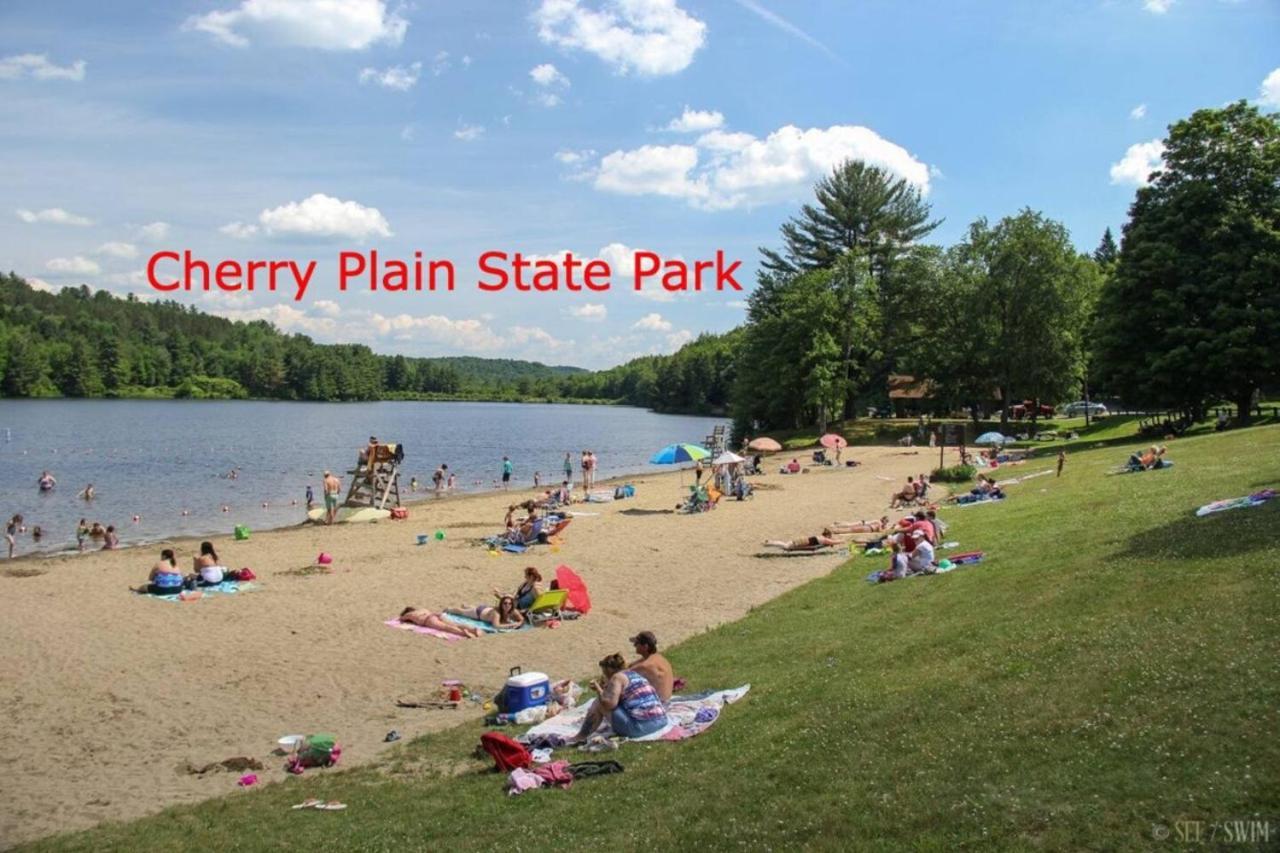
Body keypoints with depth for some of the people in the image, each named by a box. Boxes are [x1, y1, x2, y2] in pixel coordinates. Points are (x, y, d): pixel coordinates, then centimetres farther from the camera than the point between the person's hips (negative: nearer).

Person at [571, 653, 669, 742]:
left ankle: (581, 737, 10)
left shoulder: (617, 677, -3)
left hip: (639, 727, -9)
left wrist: (598, 689, 2)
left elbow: (609, 704, -14)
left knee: (598, 704, 3)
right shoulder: (635, 674, 24)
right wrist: (607, 688, 29)